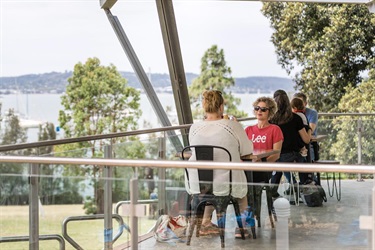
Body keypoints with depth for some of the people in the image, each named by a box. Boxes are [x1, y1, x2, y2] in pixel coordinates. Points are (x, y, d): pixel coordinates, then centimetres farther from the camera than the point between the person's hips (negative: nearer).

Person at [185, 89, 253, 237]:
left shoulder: (194, 128, -7)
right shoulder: (232, 126, -14)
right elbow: (247, 153, -3)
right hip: (225, 186, -2)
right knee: (241, 185, 33)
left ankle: (206, 222, 35)